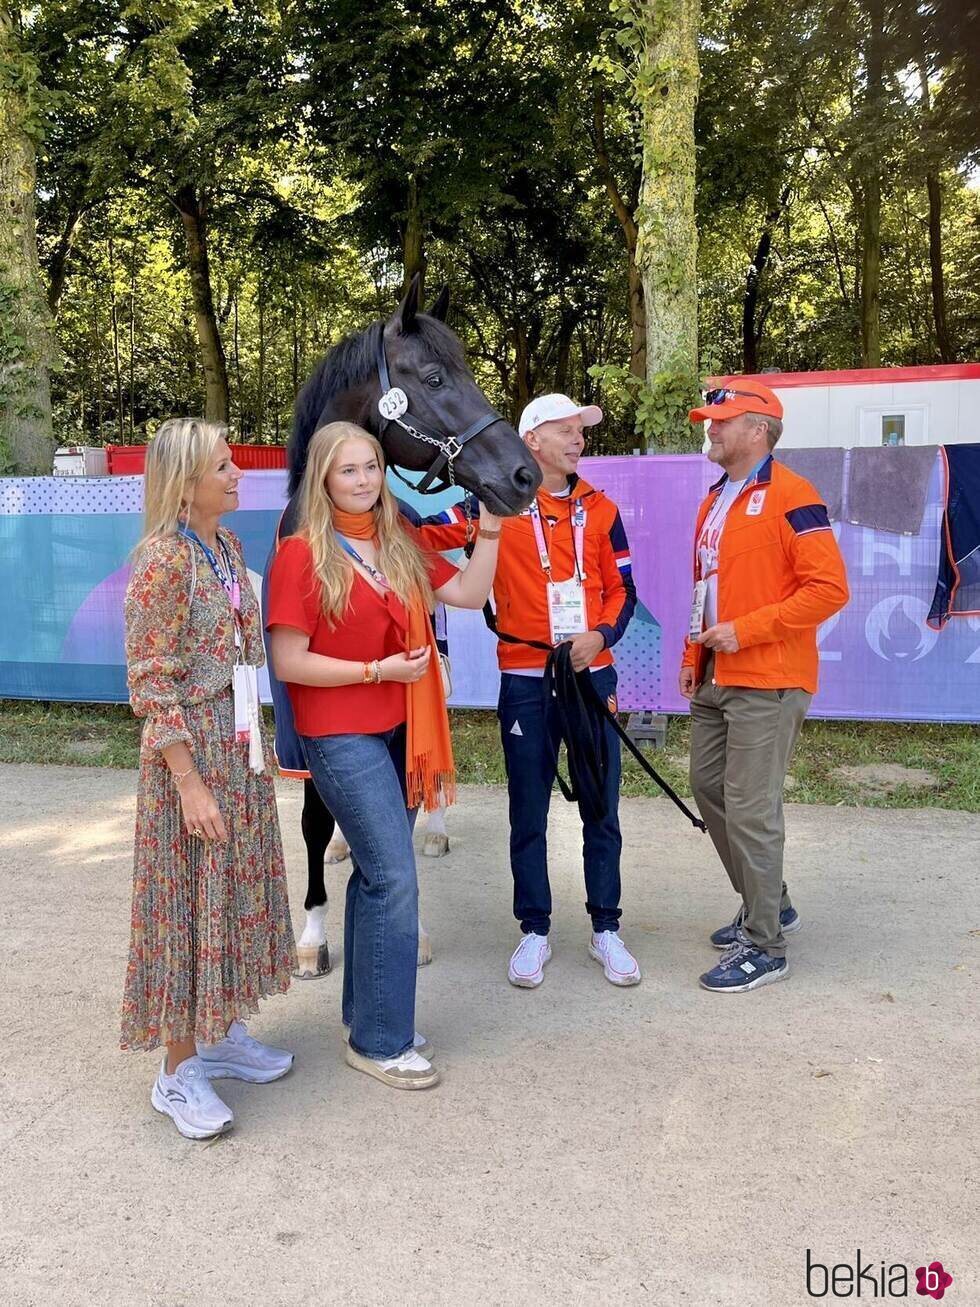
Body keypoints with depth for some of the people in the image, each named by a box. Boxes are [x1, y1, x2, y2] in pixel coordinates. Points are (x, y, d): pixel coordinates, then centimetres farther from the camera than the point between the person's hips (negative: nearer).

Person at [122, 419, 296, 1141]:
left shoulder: (228, 544, 7)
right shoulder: (164, 559, -17)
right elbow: (152, 682, -18)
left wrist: (256, 744, 14)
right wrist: (190, 783, -19)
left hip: (240, 746, 8)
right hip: (190, 752, -8)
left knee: (234, 892, 16)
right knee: (187, 904, 3)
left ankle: (221, 1034, 33)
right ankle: (179, 1073, 19)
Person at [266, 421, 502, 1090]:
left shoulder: (400, 542, 9)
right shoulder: (303, 554, -10)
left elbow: (468, 594, 5)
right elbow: (288, 663, -13)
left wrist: (491, 531, -3)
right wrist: (378, 669, -16)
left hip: (398, 730, 7)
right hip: (342, 738, -7)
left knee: (377, 873, 14)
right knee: (395, 879, -8)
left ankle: (368, 1014, 29)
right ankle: (380, 1042, 8)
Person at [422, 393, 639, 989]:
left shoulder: (600, 509, 6)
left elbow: (622, 590, 7)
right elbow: (426, 535, -4)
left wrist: (601, 635, -10)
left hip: (592, 674, 2)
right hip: (526, 683, -2)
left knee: (601, 809, 9)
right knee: (529, 812, 8)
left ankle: (606, 928, 24)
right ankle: (535, 930, 23)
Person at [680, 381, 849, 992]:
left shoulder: (790, 497, -11)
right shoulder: (715, 501, 16)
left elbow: (829, 588, -17)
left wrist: (746, 630, -20)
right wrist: (693, 656, 16)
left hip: (767, 685, -9)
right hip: (714, 682, 9)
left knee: (750, 809, -5)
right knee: (709, 788, 15)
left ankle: (765, 946, 10)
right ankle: (768, 903, 33)